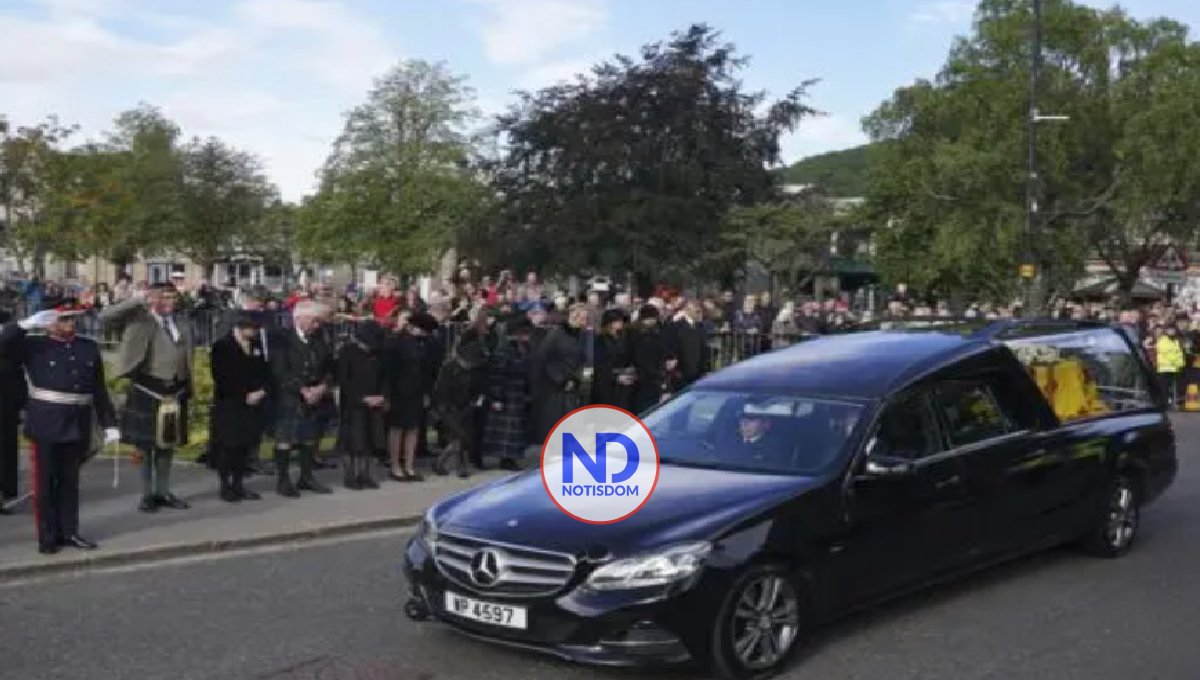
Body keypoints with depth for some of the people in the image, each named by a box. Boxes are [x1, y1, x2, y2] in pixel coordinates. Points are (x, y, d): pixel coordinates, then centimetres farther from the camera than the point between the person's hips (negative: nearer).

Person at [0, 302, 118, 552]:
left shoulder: (89, 348, 9)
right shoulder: (34, 346, 0)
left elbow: (100, 390, 11)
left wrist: (109, 423, 8)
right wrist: (28, 323, -20)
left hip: (77, 426, 3)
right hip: (46, 425, -3)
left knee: (70, 481, 10)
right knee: (45, 482, 3)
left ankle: (69, 532, 18)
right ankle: (47, 537, 9)